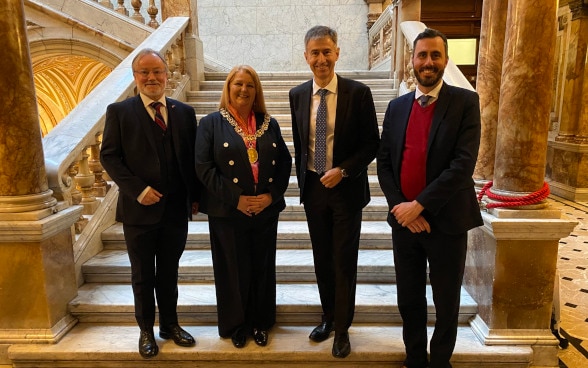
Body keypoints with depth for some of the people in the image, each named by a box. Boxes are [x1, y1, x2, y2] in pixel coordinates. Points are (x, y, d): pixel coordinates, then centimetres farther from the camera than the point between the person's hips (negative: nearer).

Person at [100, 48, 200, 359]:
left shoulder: (185, 112, 5)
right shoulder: (119, 111, -2)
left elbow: (192, 157, 6)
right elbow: (109, 156, -5)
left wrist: (195, 196, 0)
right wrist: (137, 189, -16)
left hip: (177, 209, 2)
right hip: (139, 209, -2)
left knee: (169, 273, 17)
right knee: (142, 275, 14)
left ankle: (170, 324, 34)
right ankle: (146, 330, 32)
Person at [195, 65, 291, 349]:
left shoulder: (269, 123, 8)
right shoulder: (211, 123, -1)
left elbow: (284, 162, 6)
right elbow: (203, 166, -10)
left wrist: (272, 195, -9)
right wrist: (236, 198, -16)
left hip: (266, 210, 3)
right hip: (228, 212, -3)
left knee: (263, 268, 13)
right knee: (234, 270, 9)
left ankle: (260, 322, 33)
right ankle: (235, 325, 30)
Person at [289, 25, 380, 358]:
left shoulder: (358, 93, -9)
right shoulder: (298, 95, 3)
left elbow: (372, 143, -6)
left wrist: (342, 171, -18)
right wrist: (302, 181, 12)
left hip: (347, 188, -3)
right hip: (313, 187, 4)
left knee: (344, 261, 6)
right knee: (322, 258, 15)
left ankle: (342, 328, 26)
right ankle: (328, 316, 36)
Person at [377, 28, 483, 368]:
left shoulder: (465, 102, -6)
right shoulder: (397, 106, 7)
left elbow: (463, 165, -16)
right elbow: (384, 163, 4)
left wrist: (419, 205, -19)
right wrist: (400, 207, -9)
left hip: (447, 221, -3)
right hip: (404, 220, 4)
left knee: (446, 303, 13)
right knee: (409, 300, 16)